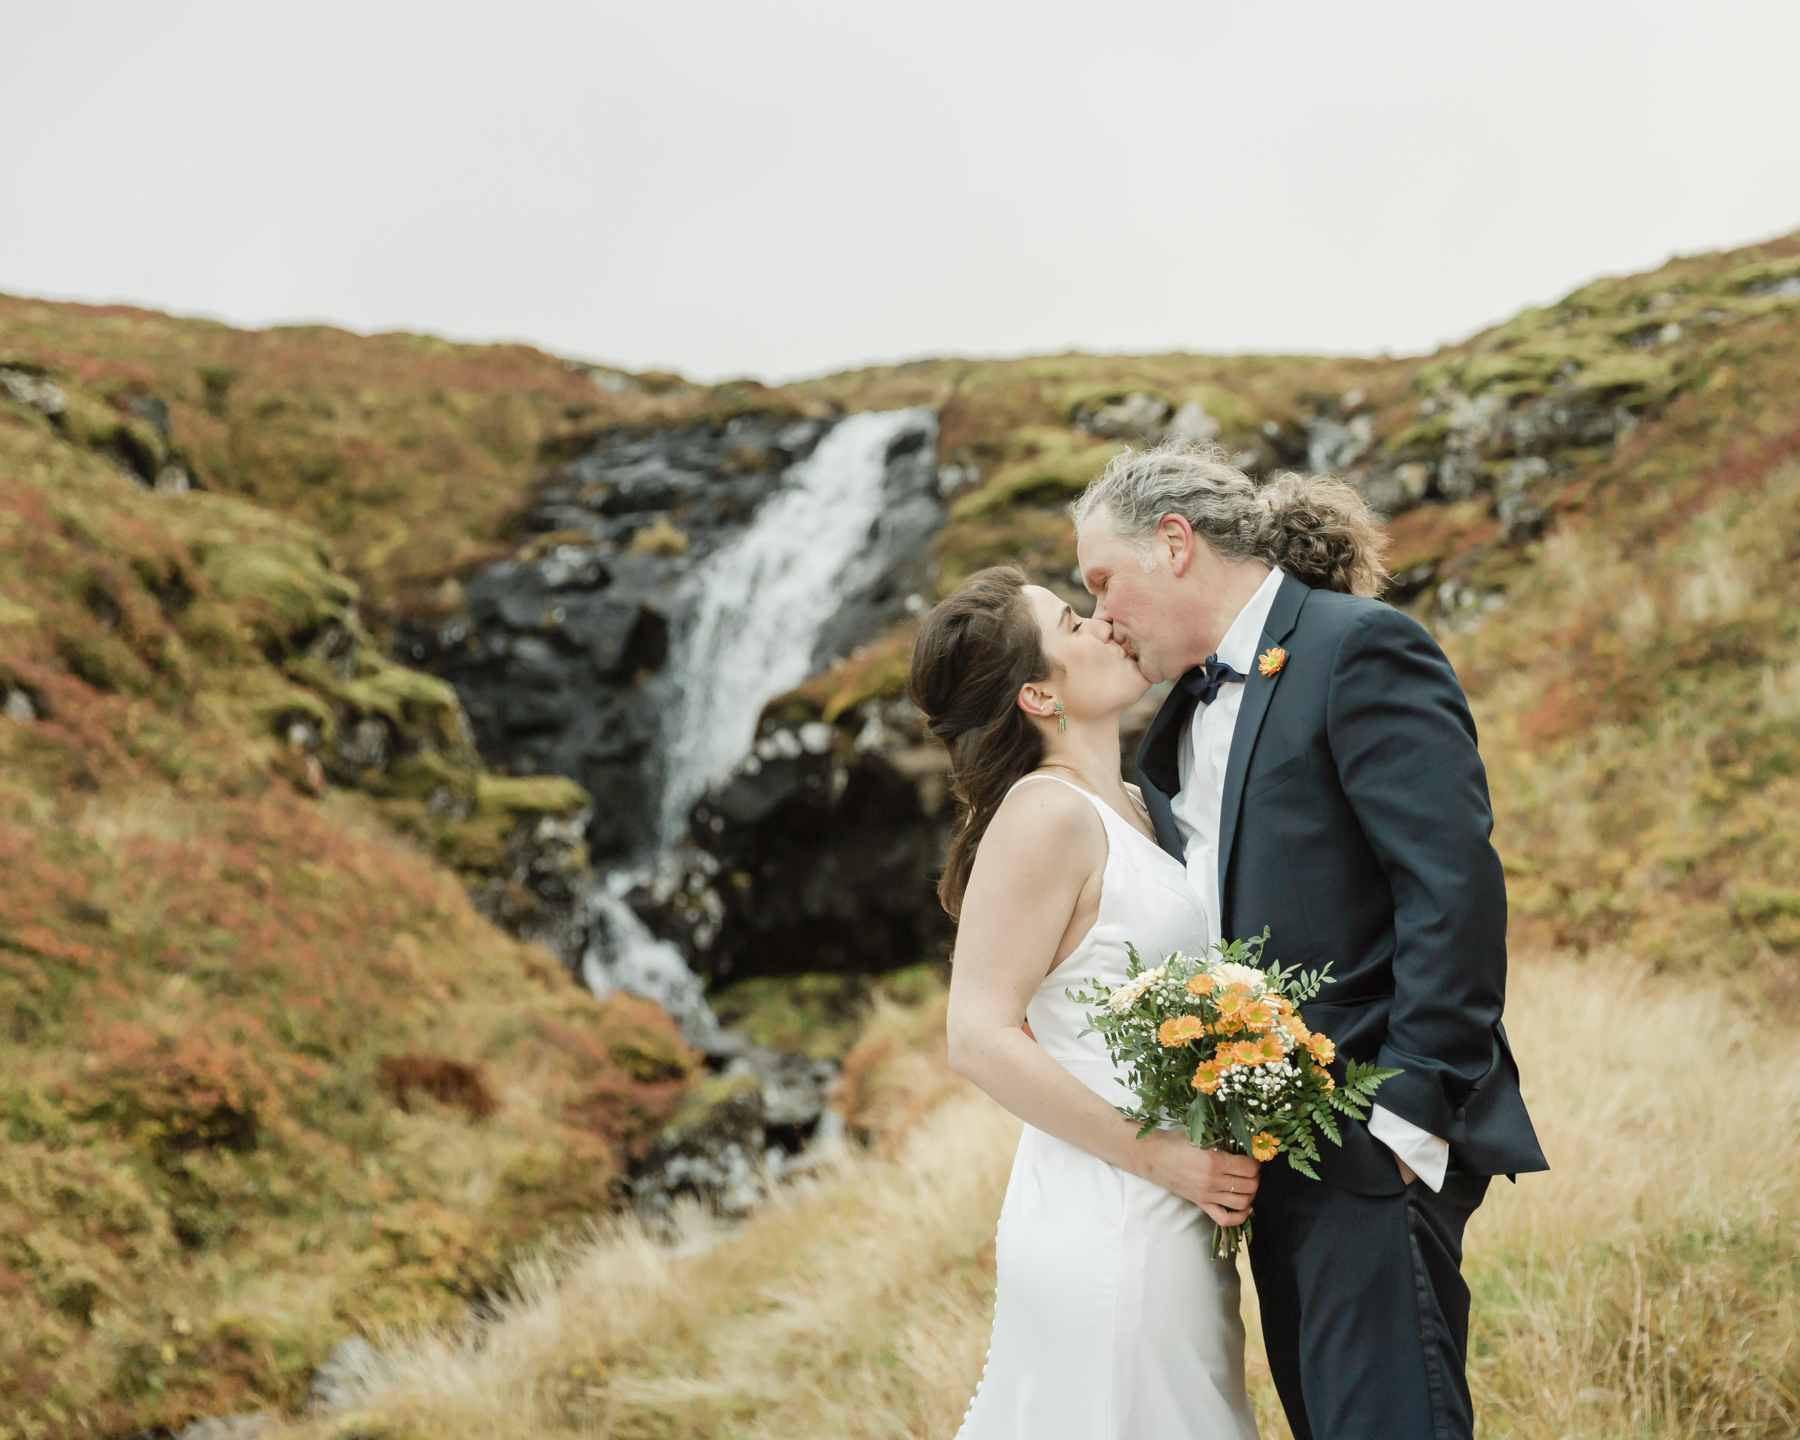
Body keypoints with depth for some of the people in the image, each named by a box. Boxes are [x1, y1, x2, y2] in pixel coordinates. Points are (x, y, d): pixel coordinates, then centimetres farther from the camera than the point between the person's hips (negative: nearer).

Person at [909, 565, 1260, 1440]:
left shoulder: (1130, 808, 12)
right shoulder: (1046, 815, -14)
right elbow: (981, 1039, -19)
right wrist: (1158, 1155, -17)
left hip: (1170, 1222, 8)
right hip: (1107, 1226, -8)